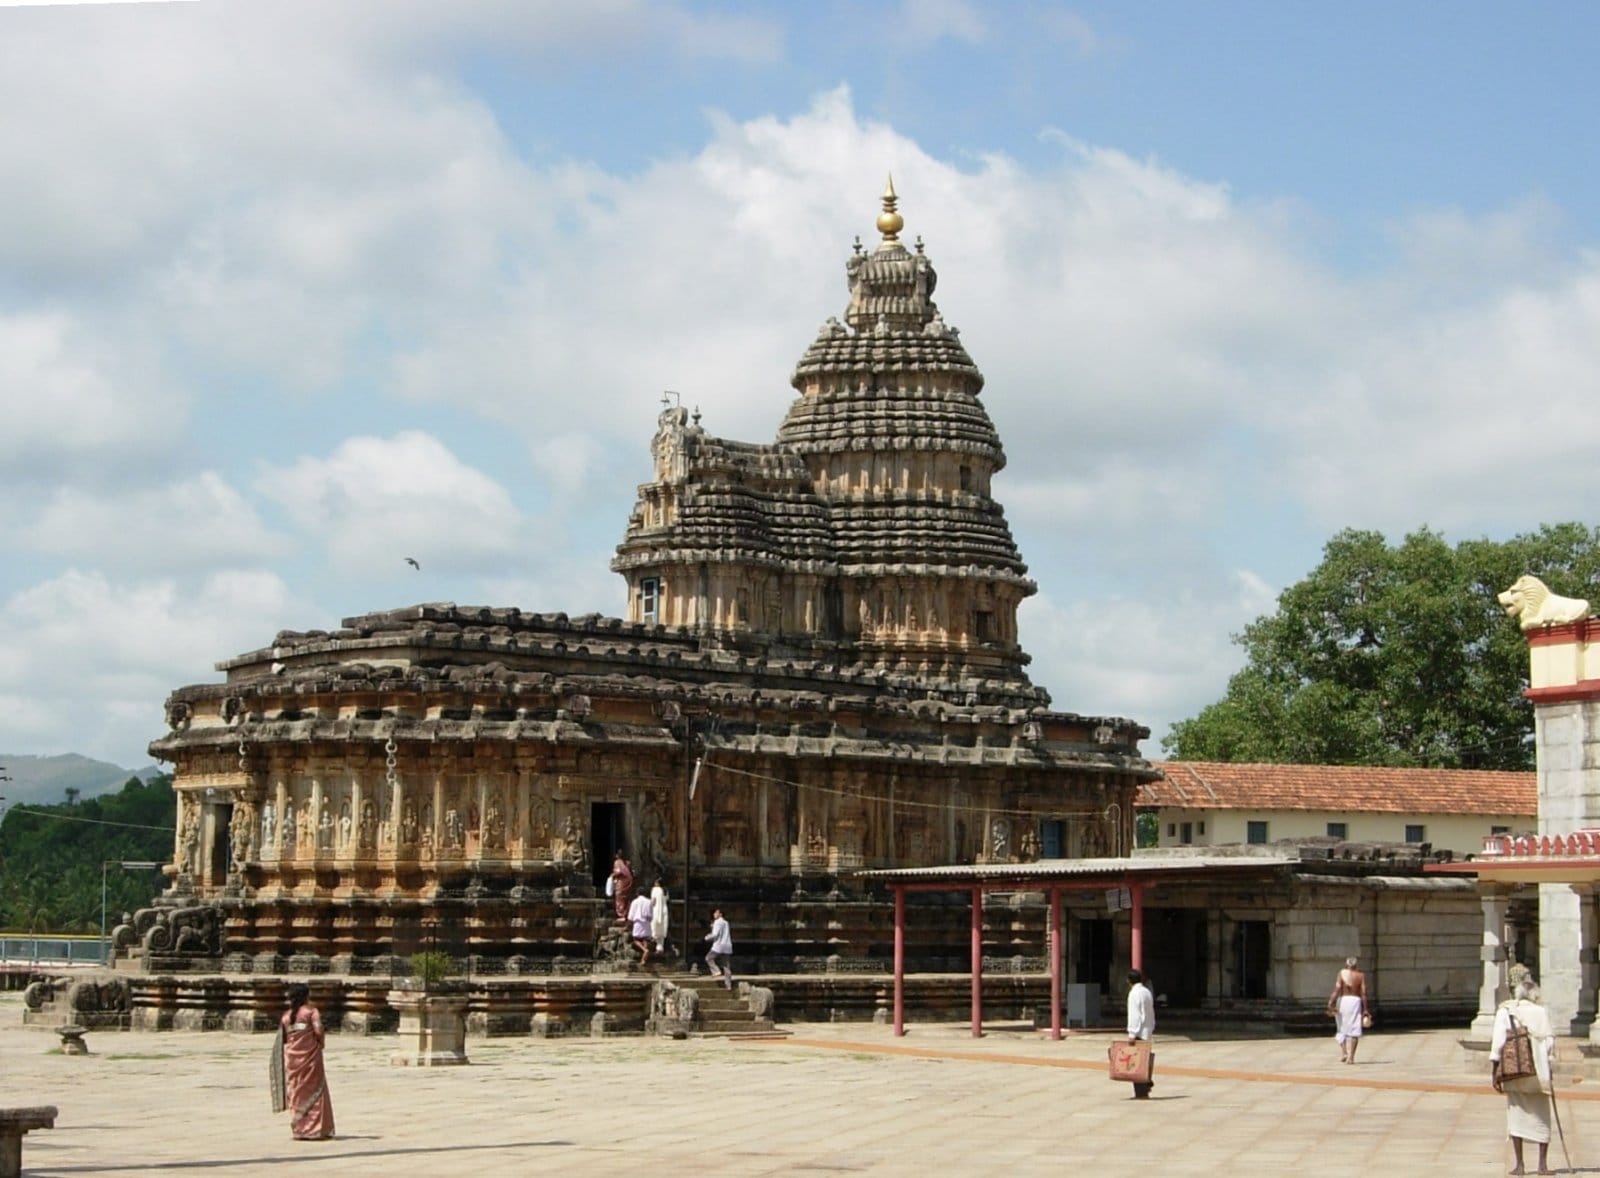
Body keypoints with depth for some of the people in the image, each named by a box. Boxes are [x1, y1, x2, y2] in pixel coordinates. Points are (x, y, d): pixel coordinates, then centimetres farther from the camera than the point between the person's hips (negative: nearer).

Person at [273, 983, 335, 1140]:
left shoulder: (286, 1016, 9)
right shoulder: (311, 1011, -5)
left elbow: (282, 1038, 5)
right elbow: (318, 1031, -16)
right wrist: (321, 1042, 3)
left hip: (292, 1058, 4)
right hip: (310, 1055, -4)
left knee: (296, 1093, 10)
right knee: (314, 1092, 3)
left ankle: (299, 1129, 10)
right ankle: (315, 1130, 2)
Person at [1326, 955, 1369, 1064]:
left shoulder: (1342, 973, 5)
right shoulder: (1361, 975, 7)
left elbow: (1337, 989, -7)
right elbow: (1363, 993, 0)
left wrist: (1331, 1004, -11)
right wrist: (1365, 1009, 2)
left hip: (1342, 1000, 0)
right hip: (1356, 1001, 0)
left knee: (1341, 1029, 15)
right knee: (1354, 1030, 0)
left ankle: (1343, 1052, 2)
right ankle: (1351, 1056, -8)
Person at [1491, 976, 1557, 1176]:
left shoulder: (1505, 1011, 0)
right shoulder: (1541, 1012, 2)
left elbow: (1498, 1042, -6)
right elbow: (1549, 1041, -2)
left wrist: (1494, 1071, -4)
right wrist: (1548, 1067, 6)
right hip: (1539, 1072, 1)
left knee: (1516, 1115, 5)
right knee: (1541, 1117, 10)